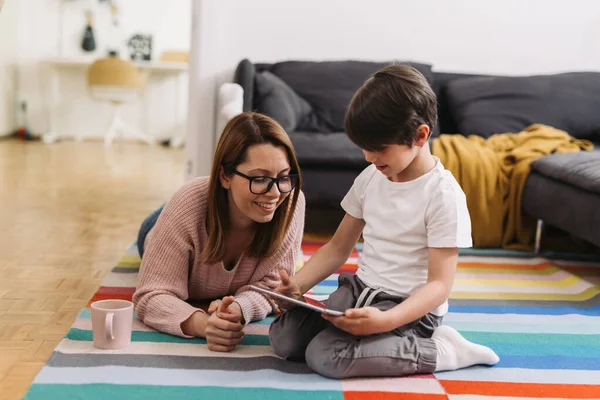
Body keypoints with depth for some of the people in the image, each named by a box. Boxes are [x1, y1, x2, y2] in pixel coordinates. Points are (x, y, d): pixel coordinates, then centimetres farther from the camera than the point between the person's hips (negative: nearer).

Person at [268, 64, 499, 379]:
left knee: (324, 356, -27)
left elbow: (439, 285, -18)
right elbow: (339, 247, 12)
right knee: (283, 337, -12)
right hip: (358, 289, 7)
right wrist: (298, 284, -5)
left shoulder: (443, 194, -16)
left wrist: (385, 320, -35)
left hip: (409, 307, -6)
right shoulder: (370, 178, 4)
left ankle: (440, 350, -10)